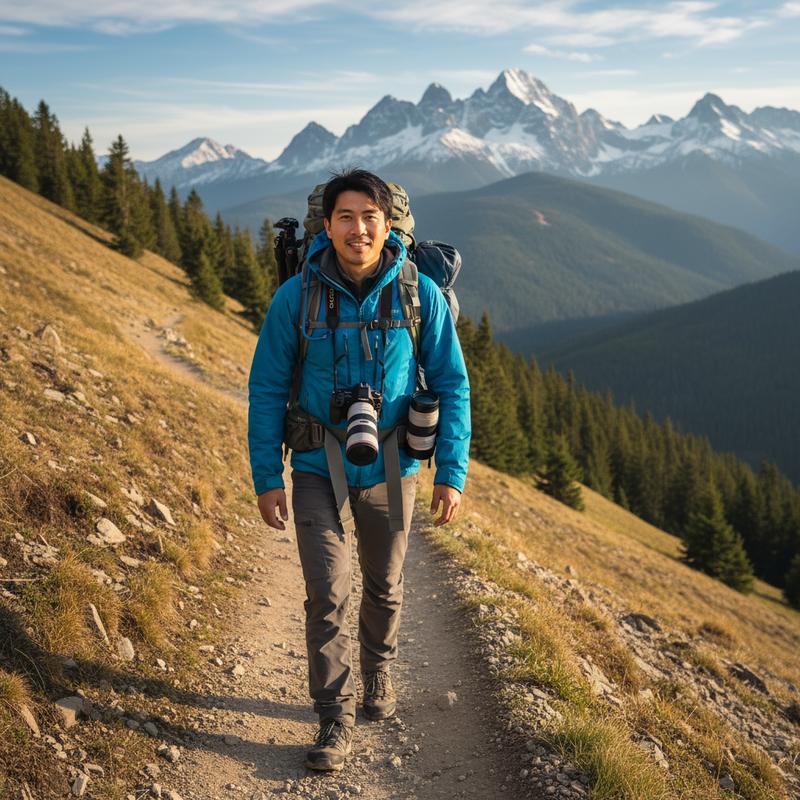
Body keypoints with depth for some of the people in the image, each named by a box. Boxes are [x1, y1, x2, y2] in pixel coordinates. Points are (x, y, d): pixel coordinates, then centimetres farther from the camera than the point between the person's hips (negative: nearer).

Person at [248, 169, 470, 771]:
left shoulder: (420, 296, -9)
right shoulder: (296, 298, -10)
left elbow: (452, 385, -2)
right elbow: (268, 390, -4)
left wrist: (452, 472, -6)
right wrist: (267, 478, -6)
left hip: (390, 470, 1)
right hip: (320, 471, -1)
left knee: (384, 588, 18)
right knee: (327, 595, -5)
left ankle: (379, 671, 45)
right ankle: (336, 717, 11)